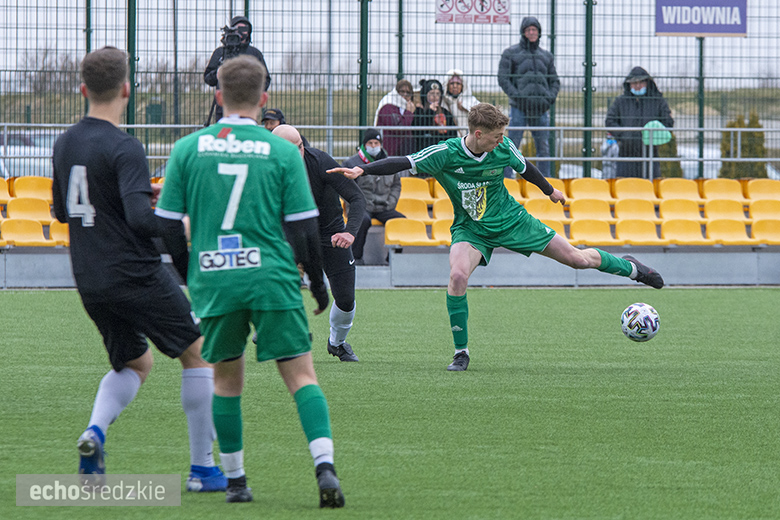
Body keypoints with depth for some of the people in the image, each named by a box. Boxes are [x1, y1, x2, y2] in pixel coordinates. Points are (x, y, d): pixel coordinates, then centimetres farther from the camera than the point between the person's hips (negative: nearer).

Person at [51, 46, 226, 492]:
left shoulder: (65, 144, 7)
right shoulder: (123, 148, -17)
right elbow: (140, 219, -27)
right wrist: (175, 220, -9)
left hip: (90, 283, 7)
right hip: (137, 277, -7)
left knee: (135, 363, 24)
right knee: (199, 353, 8)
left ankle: (96, 429, -5)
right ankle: (203, 468, 7)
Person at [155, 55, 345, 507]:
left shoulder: (188, 149, 4)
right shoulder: (282, 152, 0)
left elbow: (167, 224, 6)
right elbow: (304, 229, 0)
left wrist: (184, 277, 21)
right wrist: (319, 280, 15)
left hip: (213, 282, 2)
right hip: (272, 280, -2)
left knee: (226, 379, 16)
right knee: (301, 375, -1)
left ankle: (235, 481, 17)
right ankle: (325, 467, -18)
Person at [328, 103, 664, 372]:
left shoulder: (504, 150, -14)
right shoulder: (446, 154, -23)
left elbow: (524, 168, 8)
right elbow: (403, 163, -25)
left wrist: (549, 191, 25)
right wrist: (362, 171, -38)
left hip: (510, 220, 2)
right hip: (470, 228, -2)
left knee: (578, 259, 2)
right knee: (458, 274, -31)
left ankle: (628, 268, 33)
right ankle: (461, 352, -14)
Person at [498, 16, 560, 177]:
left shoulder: (546, 56, 17)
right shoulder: (511, 53, 5)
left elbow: (555, 81, 19)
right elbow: (503, 79, -2)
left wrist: (550, 98, 0)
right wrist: (517, 96, -13)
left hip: (541, 109, 4)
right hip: (519, 107, -4)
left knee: (544, 148, 4)